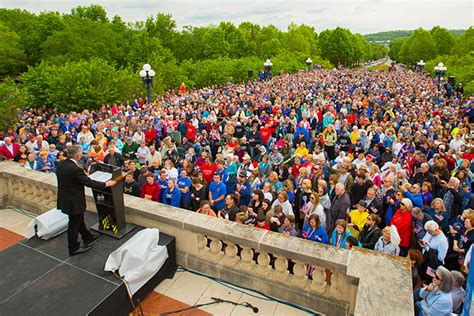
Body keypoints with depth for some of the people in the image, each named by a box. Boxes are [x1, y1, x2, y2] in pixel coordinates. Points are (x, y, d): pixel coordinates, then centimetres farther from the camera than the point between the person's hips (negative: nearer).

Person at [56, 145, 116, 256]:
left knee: (79, 219, 25)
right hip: (74, 202, -9)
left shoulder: (60, 164, -4)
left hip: (65, 199, 9)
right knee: (74, 224, 9)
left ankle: (88, 237, 45)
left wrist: (83, 175, 21)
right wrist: (106, 184, -12)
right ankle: (74, 248, 27)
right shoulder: (75, 169, -31)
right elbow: (89, 183, -24)